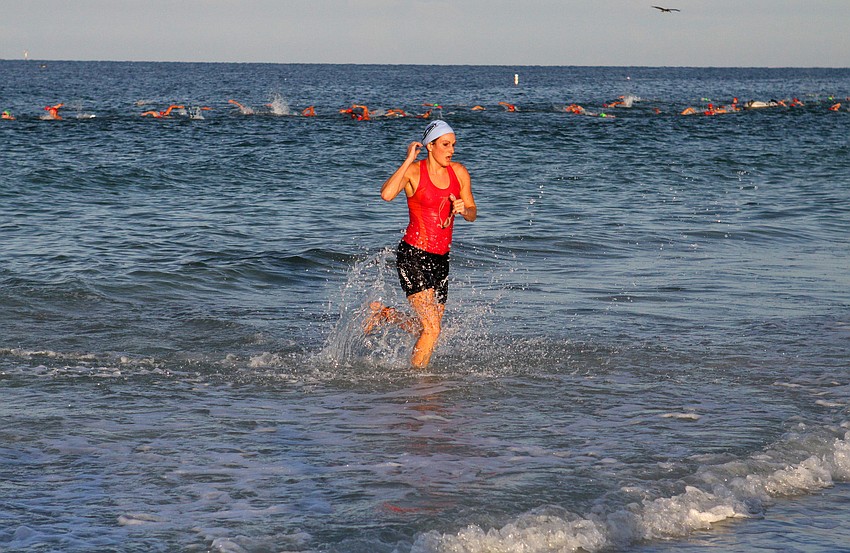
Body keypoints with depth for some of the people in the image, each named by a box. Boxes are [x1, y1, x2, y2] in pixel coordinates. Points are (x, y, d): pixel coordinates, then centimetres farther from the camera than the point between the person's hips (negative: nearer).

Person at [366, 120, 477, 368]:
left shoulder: (459, 173, 6)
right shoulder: (413, 172, -10)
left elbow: (472, 214, 14)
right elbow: (387, 194, -29)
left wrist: (463, 209, -9)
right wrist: (408, 160, -23)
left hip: (441, 259, 7)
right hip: (413, 255, -6)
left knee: (427, 329, 14)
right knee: (432, 329, -15)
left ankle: (383, 313, 38)